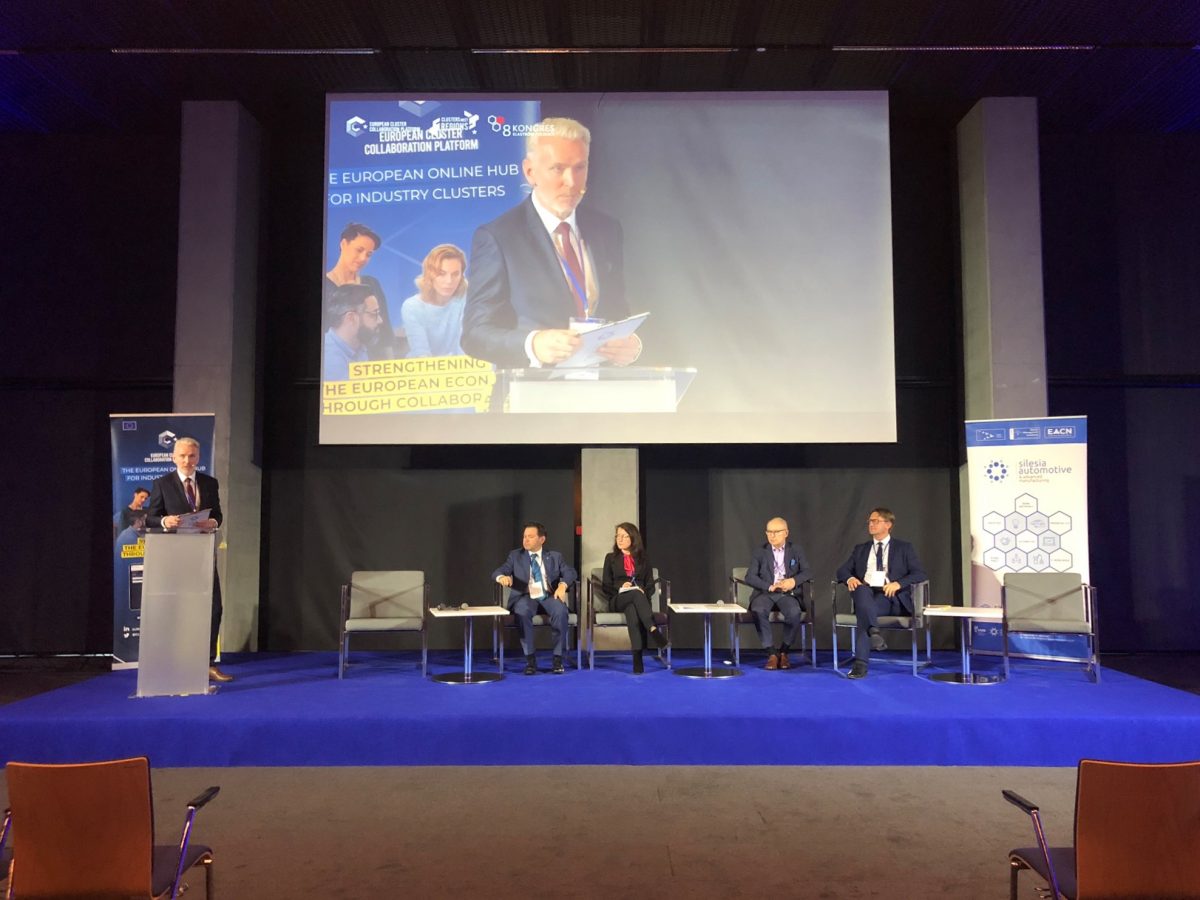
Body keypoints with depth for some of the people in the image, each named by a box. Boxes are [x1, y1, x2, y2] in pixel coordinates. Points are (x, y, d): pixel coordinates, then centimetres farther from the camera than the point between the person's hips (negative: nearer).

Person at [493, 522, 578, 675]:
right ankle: (530, 659, -25)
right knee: (522, 612, -36)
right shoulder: (515, 556, 16)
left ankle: (558, 658, -21)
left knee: (561, 611, -33)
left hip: (549, 596, 0)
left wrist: (563, 585, -19)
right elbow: (498, 571, 3)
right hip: (525, 597, 0)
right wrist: (502, 577, -22)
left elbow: (570, 573, 4)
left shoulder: (555, 556, 16)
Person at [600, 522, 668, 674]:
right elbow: (606, 586, 10)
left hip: (640, 598, 1)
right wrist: (620, 587, -10)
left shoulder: (643, 559, 20)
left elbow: (650, 586, 13)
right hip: (618, 600, -1)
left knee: (632, 609, -40)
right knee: (636, 593, -39)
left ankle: (638, 656, -52)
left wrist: (644, 593, -10)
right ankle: (653, 630, -56)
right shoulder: (611, 558, 18)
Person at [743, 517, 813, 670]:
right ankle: (771, 653, -19)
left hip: (788, 594, 0)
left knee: (794, 613, -33)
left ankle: (783, 651, -9)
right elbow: (749, 577, -1)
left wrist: (794, 580, -20)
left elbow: (808, 572, 1)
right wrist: (770, 587, -17)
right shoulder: (760, 552, 9)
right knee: (758, 611, -34)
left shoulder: (796, 550, 11)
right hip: (765, 593, 0)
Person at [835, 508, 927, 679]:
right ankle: (874, 631, -53)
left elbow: (920, 573, 3)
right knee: (862, 590, -37)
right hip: (865, 594, 3)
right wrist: (850, 578, -7)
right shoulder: (860, 549, 25)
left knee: (864, 611, -36)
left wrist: (898, 583, -17)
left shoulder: (904, 548, 15)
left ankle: (860, 662, -40)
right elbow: (842, 570, 19)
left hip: (890, 597, -2)